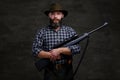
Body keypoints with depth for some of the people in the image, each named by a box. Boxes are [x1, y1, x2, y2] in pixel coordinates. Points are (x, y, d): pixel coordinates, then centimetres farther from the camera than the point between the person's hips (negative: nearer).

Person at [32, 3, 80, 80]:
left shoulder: (70, 30, 2)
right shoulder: (42, 32, 0)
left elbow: (77, 48, -10)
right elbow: (35, 50, -7)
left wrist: (59, 50, -19)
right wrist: (50, 55, -19)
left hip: (67, 71, 1)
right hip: (50, 71, -1)